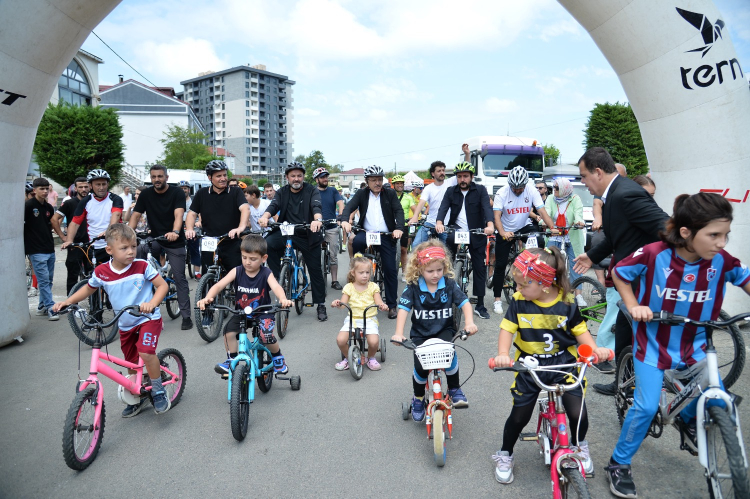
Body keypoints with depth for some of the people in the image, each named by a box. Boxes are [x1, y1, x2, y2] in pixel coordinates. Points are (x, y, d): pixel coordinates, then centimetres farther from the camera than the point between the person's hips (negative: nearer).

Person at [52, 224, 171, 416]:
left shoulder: (142, 266, -17)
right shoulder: (101, 272, -7)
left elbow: (163, 285, -15)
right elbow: (88, 289, 12)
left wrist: (152, 303, -32)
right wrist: (67, 301, 0)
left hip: (148, 318, -4)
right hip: (125, 325, 5)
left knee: (146, 352, -27)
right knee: (131, 363, 15)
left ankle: (159, 392, -5)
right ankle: (138, 397, 40)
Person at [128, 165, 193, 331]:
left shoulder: (177, 193, -10)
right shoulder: (146, 194, 1)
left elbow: (179, 214, -25)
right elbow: (135, 215, -5)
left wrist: (175, 232, -43)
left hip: (175, 242, -3)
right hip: (155, 239, 3)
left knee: (180, 279, -2)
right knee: (136, 252, -26)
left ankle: (186, 316, 6)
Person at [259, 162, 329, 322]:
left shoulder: (312, 191, -2)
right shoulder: (282, 192, 6)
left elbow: (316, 207, -20)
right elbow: (274, 206, -11)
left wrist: (317, 220, -43)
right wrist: (265, 217, -34)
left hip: (308, 236, -2)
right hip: (287, 232, 2)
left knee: (315, 270, 2)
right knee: (268, 243, -27)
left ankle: (321, 305, 17)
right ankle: (278, 278, -10)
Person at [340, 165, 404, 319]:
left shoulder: (390, 194, 7)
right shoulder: (361, 194, 8)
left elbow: (399, 211, -4)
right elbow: (349, 207, -5)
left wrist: (399, 228, -23)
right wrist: (345, 220, -28)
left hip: (387, 236, 0)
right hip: (366, 233, 0)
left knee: (390, 270, -2)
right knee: (356, 242, -36)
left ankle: (391, 305, 11)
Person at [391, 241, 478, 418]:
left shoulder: (449, 284, -5)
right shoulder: (413, 287, -10)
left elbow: (464, 302, -9)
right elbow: (403, 309, -17)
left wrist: (469, 322, -27)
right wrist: (398, 333, -30)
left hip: (444, 330, 0)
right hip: (420, 334, 0)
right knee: (421, 367, -14)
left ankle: (454, 390, -5)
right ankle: (418, 399, 19)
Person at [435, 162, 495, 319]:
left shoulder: (480, 190, -1)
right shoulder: (451, 191, 4)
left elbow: (487, 207, -15)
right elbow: (443, 207, -10)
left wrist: (490, 224, -35)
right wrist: (439, 222, -31)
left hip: (476, 234, 0)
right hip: (456, 229, 1)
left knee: (480, 268, 2)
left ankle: (480, 305, 11)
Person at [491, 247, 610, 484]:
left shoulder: (567, 303, -12)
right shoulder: (518, 301, -13)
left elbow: (580, 331, -1)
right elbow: (507, 329, -13)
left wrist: (595, 348, -20)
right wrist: (503, 354, -31)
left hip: (564, 364, 0)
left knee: (578, 413, -7)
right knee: (519, 416, 6)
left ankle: (580, 446, 28)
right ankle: (505, 455, 32)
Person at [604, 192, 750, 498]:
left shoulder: (720, 260, -13)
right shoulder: (654, 254, -23)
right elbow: (619, 273, -7)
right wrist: (633, 306, -16)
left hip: (694, 345, 4)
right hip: (653, 343, -4)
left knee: (717, 401, -4)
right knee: (647, 407, -9)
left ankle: (688, 420, 34)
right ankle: (618, 464, 12)